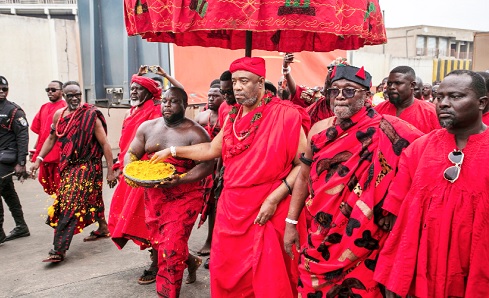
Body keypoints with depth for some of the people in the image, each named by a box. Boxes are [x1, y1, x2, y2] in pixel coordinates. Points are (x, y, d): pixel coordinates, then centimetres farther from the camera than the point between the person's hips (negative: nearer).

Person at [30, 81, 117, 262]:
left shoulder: (91, 116, -12)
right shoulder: (59, 115, 6)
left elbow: (105, 144, -12)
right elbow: (52, 138, 19)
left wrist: (110, 171, -15)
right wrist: (39, 159, 11)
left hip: (87, 166, -6)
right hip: (68, 166, 6)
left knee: (69, 205, -10)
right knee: (91, 198, 19)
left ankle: (59, 250, -7)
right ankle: (103, 229, 40)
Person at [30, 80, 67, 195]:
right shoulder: (44, 108, 14)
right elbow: (40, 131, 19)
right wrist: (36, 150, 18)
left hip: (60, 155, -7)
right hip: (44, 154, 8)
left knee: (60, 185, -2)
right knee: (47, 183, 14)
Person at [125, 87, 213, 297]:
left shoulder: (195, 132, -11)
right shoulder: (147, 127, 6)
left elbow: (206, 165, -16)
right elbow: (132, 153, 8)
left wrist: (180, 180, -30)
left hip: (184, 197, -6)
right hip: (153, 195, 7)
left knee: (170, 250, -8)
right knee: (158, 243, 19)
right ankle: (191, 261, 47)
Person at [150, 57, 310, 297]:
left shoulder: (285, 114, -12)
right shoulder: (233, 117, 9)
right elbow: (212, 149, 23)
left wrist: (274, 199, -19)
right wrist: (173, 151, 25)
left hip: (266, 211, -6)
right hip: (230, 209, 7)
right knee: (226, 274, 16)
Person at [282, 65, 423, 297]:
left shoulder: (384, 131, -13)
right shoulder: (319, 130, 0)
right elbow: (304, 176, 7)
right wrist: (291, 222, 6)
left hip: (360, 243, -4)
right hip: (318, 238, 4)